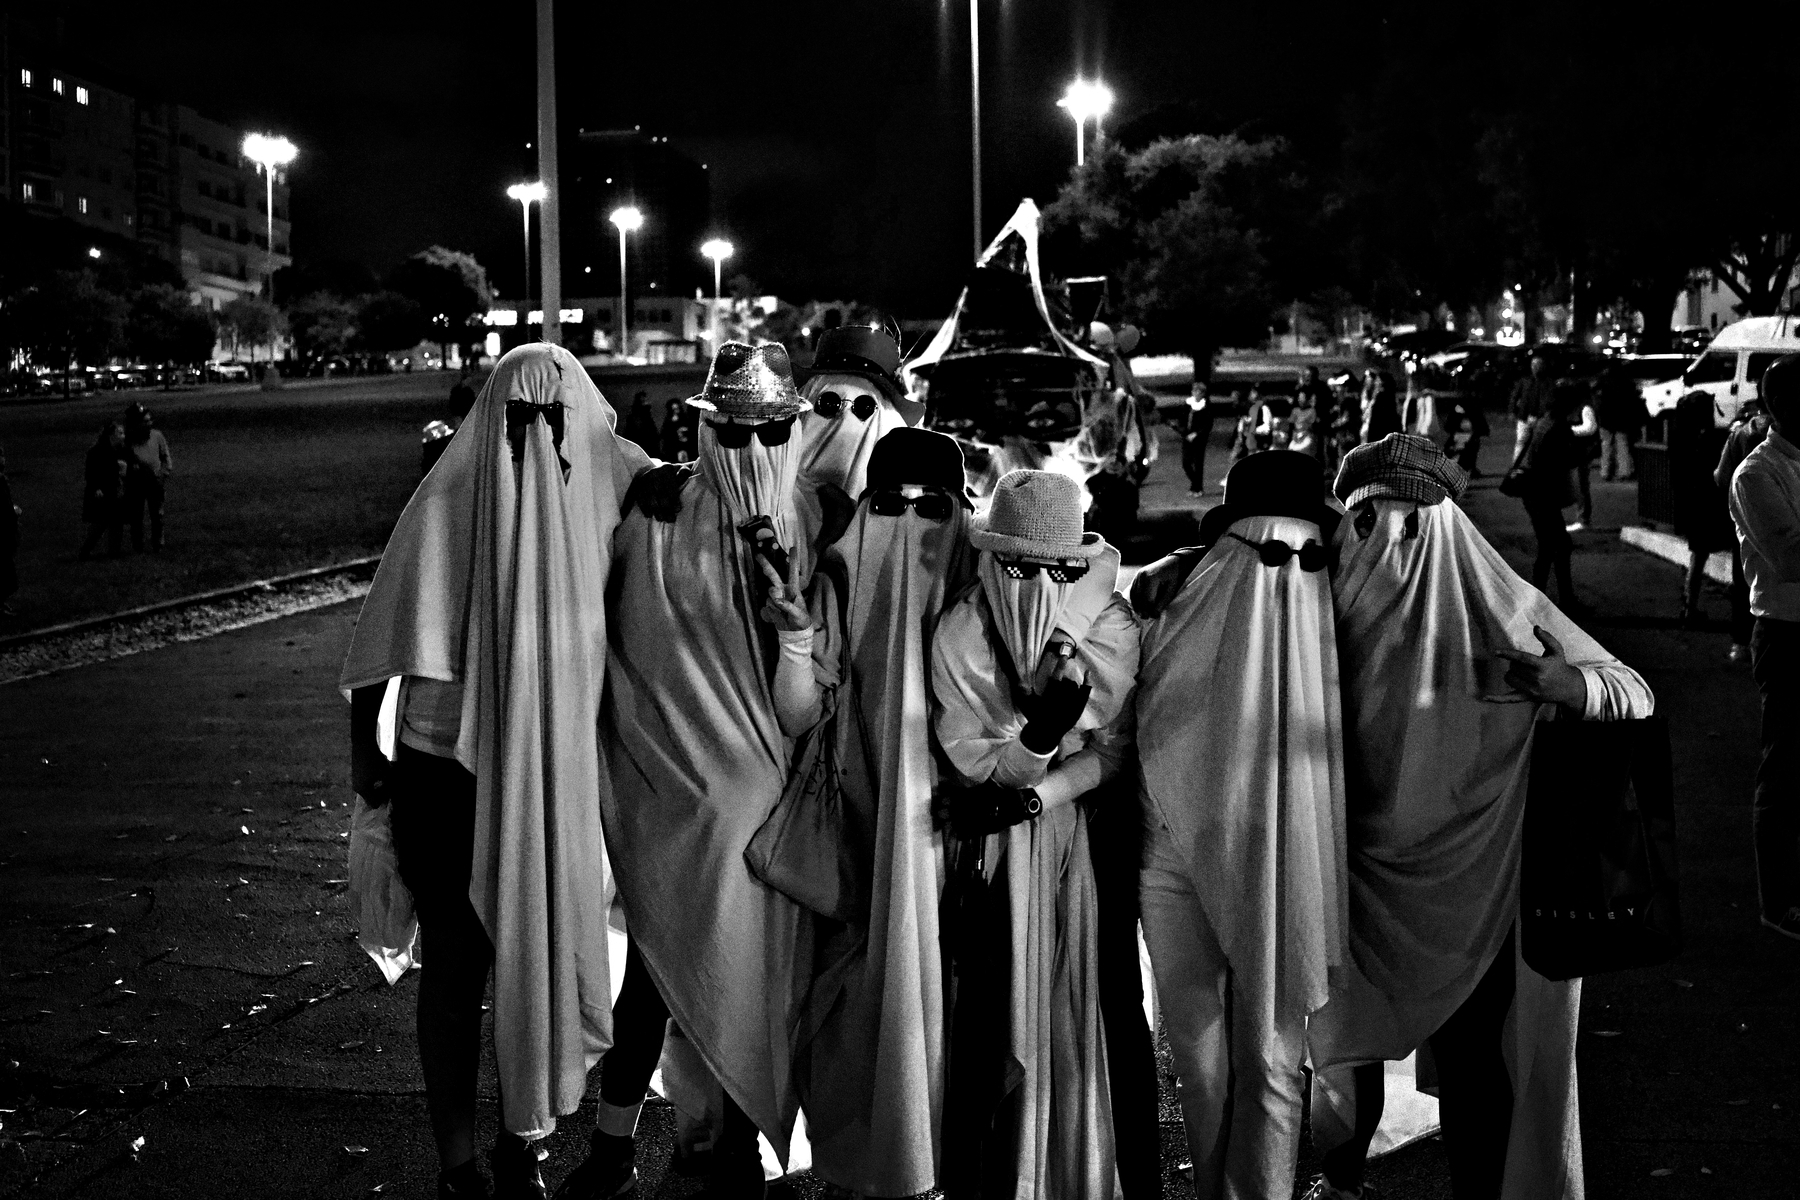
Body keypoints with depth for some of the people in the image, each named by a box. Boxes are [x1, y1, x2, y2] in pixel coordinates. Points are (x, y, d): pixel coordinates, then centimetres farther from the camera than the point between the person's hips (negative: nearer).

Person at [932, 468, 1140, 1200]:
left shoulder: (1112, 626, -6)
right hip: (994, 846, -1)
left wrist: (1037, 792, -20)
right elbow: (974, 765, -13)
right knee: (996, 1016, 0)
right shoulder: (962, 633, -10)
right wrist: (1038, 738, -31)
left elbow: (1113, 748, -8)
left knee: (1084, 1011, 5)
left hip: (1084, 836, 1)